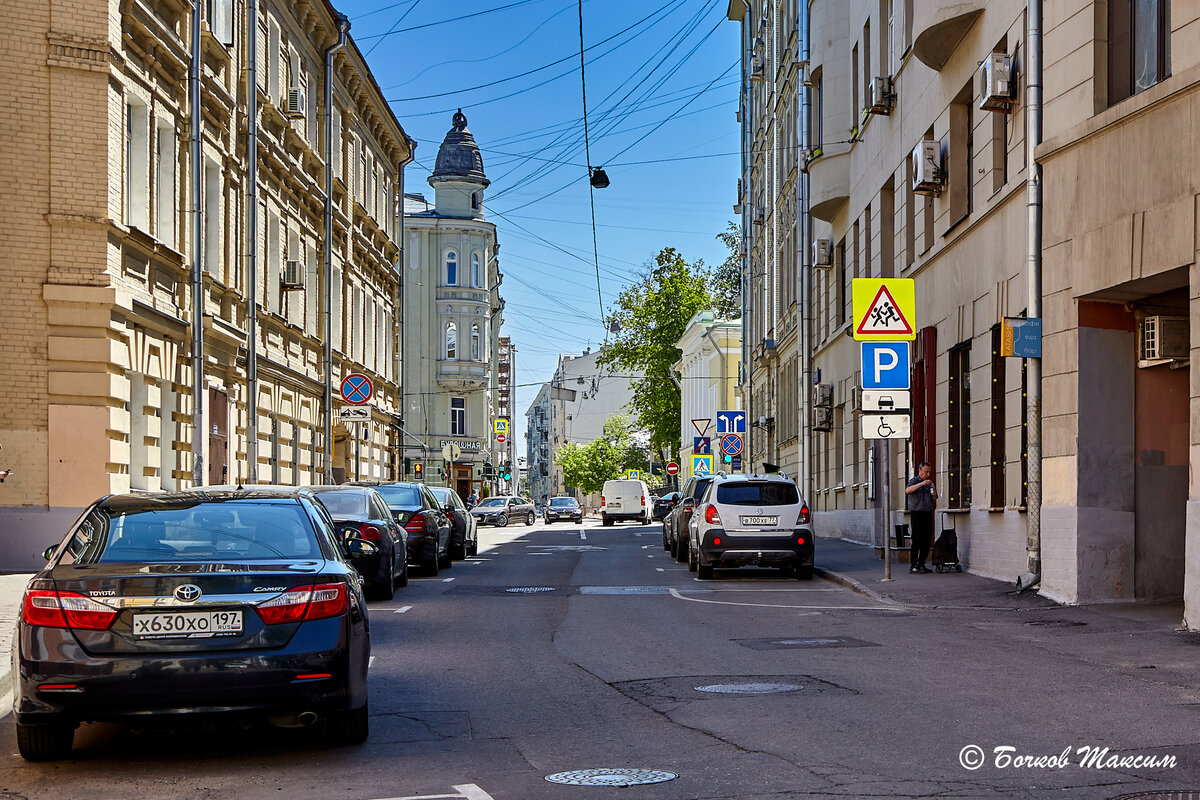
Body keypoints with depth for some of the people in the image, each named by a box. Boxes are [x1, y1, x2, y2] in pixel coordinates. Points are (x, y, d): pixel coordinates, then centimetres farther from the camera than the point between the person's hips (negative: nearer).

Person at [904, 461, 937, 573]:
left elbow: (933, 502, 22)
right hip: (917, 513, -6)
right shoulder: (914, 481, -1)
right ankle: (913, 565, -7)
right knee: (917, 540, -9)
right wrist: (922, 483, -29)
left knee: (927, 541, 5)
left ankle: (921, 564, 15)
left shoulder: (930, 484, 18)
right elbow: (908, 490, -24)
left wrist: (934, 495, 0)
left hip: (928, 514, 6)